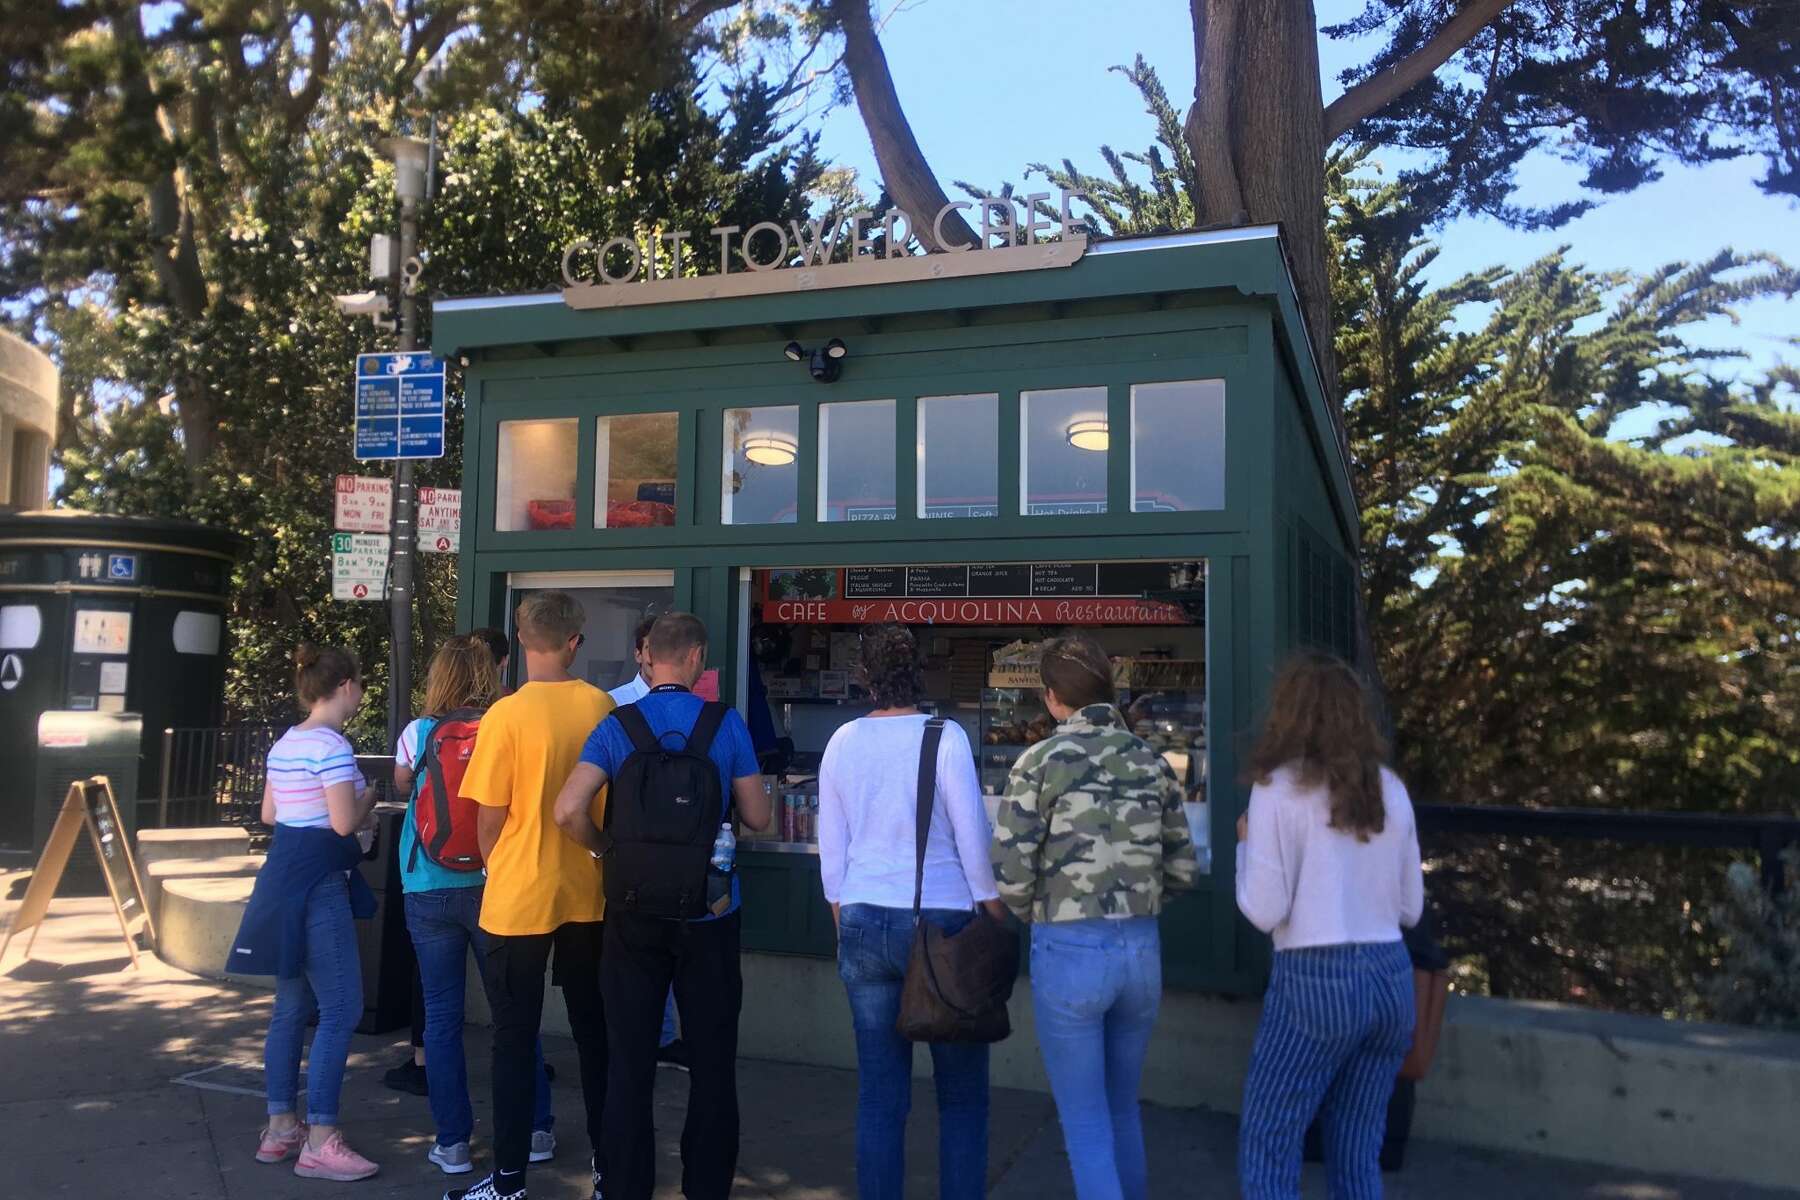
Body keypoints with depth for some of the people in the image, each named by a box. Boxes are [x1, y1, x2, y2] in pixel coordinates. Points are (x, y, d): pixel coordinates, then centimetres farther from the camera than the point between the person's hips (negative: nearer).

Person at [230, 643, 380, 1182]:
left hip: (284, 874, 10)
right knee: (341, 1010, -5)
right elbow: (344, 823, -21)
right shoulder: (333, 746, -16)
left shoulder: (283, 744, 13)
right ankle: (319, 1142, -2)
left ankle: (280, 1128, 23)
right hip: (317, 882, -10)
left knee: (292, 1006, 15)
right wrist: (368, 799, -2)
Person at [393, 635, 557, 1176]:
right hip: (493, 885, 0)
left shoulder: (418, 733, -4)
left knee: (442, 1016, 8)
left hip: (429, 890, 0)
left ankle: (452, 1142, 13)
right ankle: (536, 1130, 19)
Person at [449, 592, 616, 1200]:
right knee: (593, 1030, 15)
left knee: (515, 1037, 8)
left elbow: (490, 820, -9)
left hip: (520, 899, -4)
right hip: (588, 895, 4)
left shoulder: (508, 714, -15)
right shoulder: (602, 707, -4)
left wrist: (498, 871, 10)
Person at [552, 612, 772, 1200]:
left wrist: (606, 849, 2)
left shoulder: (616, 726, -5)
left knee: (630, 1065, 10)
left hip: (635, 914, 1)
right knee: (711, 1065, 11)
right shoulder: (727, 725, -6)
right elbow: (758, 817, -1)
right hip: (710, 914, 0)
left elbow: (569, 810, -16)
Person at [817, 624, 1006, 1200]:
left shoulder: (842, 742, 4)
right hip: (940, 920, -4)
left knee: (879, 1092, 10)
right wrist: (997, 917, 2)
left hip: (863, 922, 4)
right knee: (961, 1094, 8)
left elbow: (830, 849, 10)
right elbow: (974, 839, -8)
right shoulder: (945, 737, -9)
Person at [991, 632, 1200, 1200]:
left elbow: (1010, 875, -13)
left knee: (1085, 1119, 10)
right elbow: (1183, 870, 6)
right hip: (1142, 947, 5)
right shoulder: (1152, 762, 2)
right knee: (1122, 1105, 24)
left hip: (1068, 951, -4)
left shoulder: (1041, 762, -10)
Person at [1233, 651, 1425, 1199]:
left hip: (1316, 983, -6)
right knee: (1356, 1154, 14)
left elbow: (1265, 911, -11)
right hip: (1391, 980, 6)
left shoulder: (1277, 787, -8)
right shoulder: (1390, 789, 8)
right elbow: (1410, 908, 14)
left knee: (1266, 1146, 7)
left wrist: (1246, 845, 6)